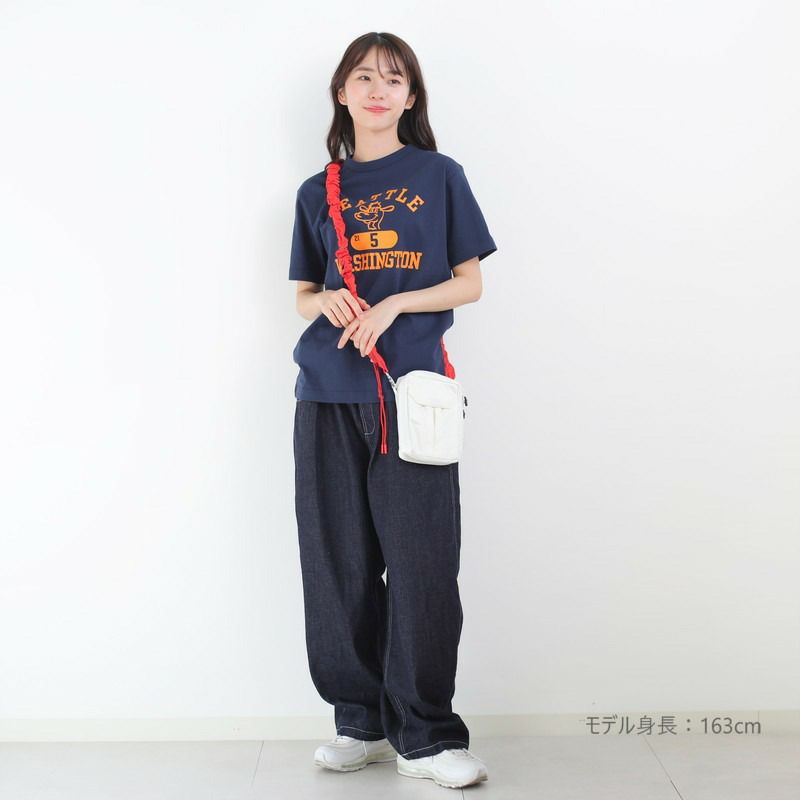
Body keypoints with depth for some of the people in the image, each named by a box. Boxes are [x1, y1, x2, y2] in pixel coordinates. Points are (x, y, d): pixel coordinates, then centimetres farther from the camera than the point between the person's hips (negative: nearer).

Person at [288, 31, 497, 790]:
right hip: (329, 393, 3)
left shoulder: (440, 176, 7)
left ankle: (425, 735, 7)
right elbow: (303, 297, 17)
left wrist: (393, 305, -11)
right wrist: (328, 301, -7)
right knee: (340, 564, 4)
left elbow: (469, 283, 4)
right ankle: (361, 721, 18)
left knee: (421, 564, -4)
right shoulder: (317, 193, 14)